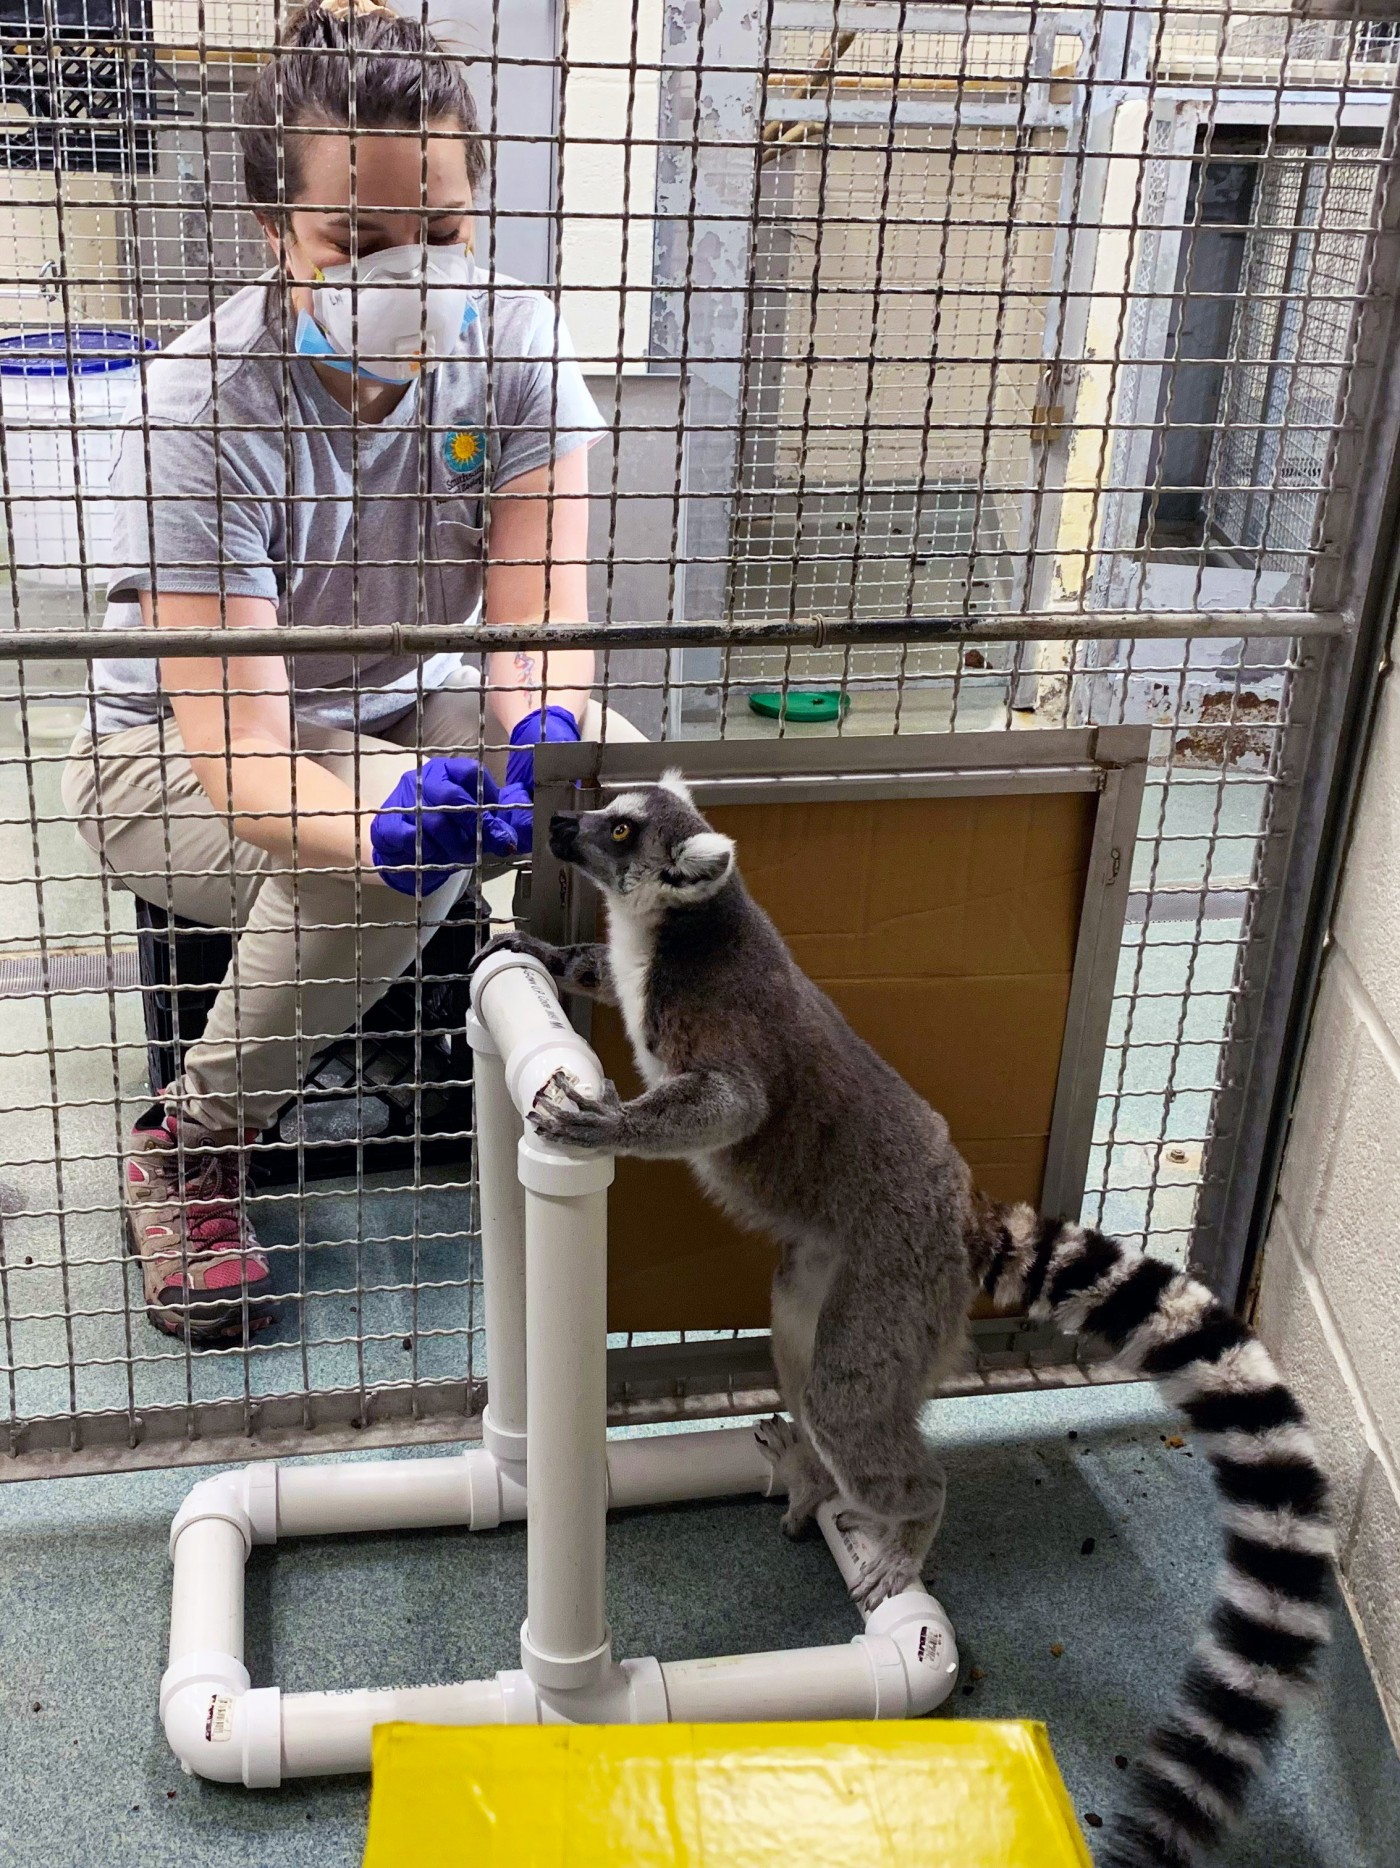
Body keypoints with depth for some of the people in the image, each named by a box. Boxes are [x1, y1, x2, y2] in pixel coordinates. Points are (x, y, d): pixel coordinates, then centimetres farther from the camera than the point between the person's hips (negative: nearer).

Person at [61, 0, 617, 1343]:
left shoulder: (509, 345, -14)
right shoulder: (204, 412, -28)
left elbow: (540, 617, -21)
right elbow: (239, 754, -34)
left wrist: (548, 731, -45)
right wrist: (378, 821, -56)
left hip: (391, 717, 4)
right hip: (177, 757, -4)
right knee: (377, 855, -36)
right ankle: (186, 1149, -12)